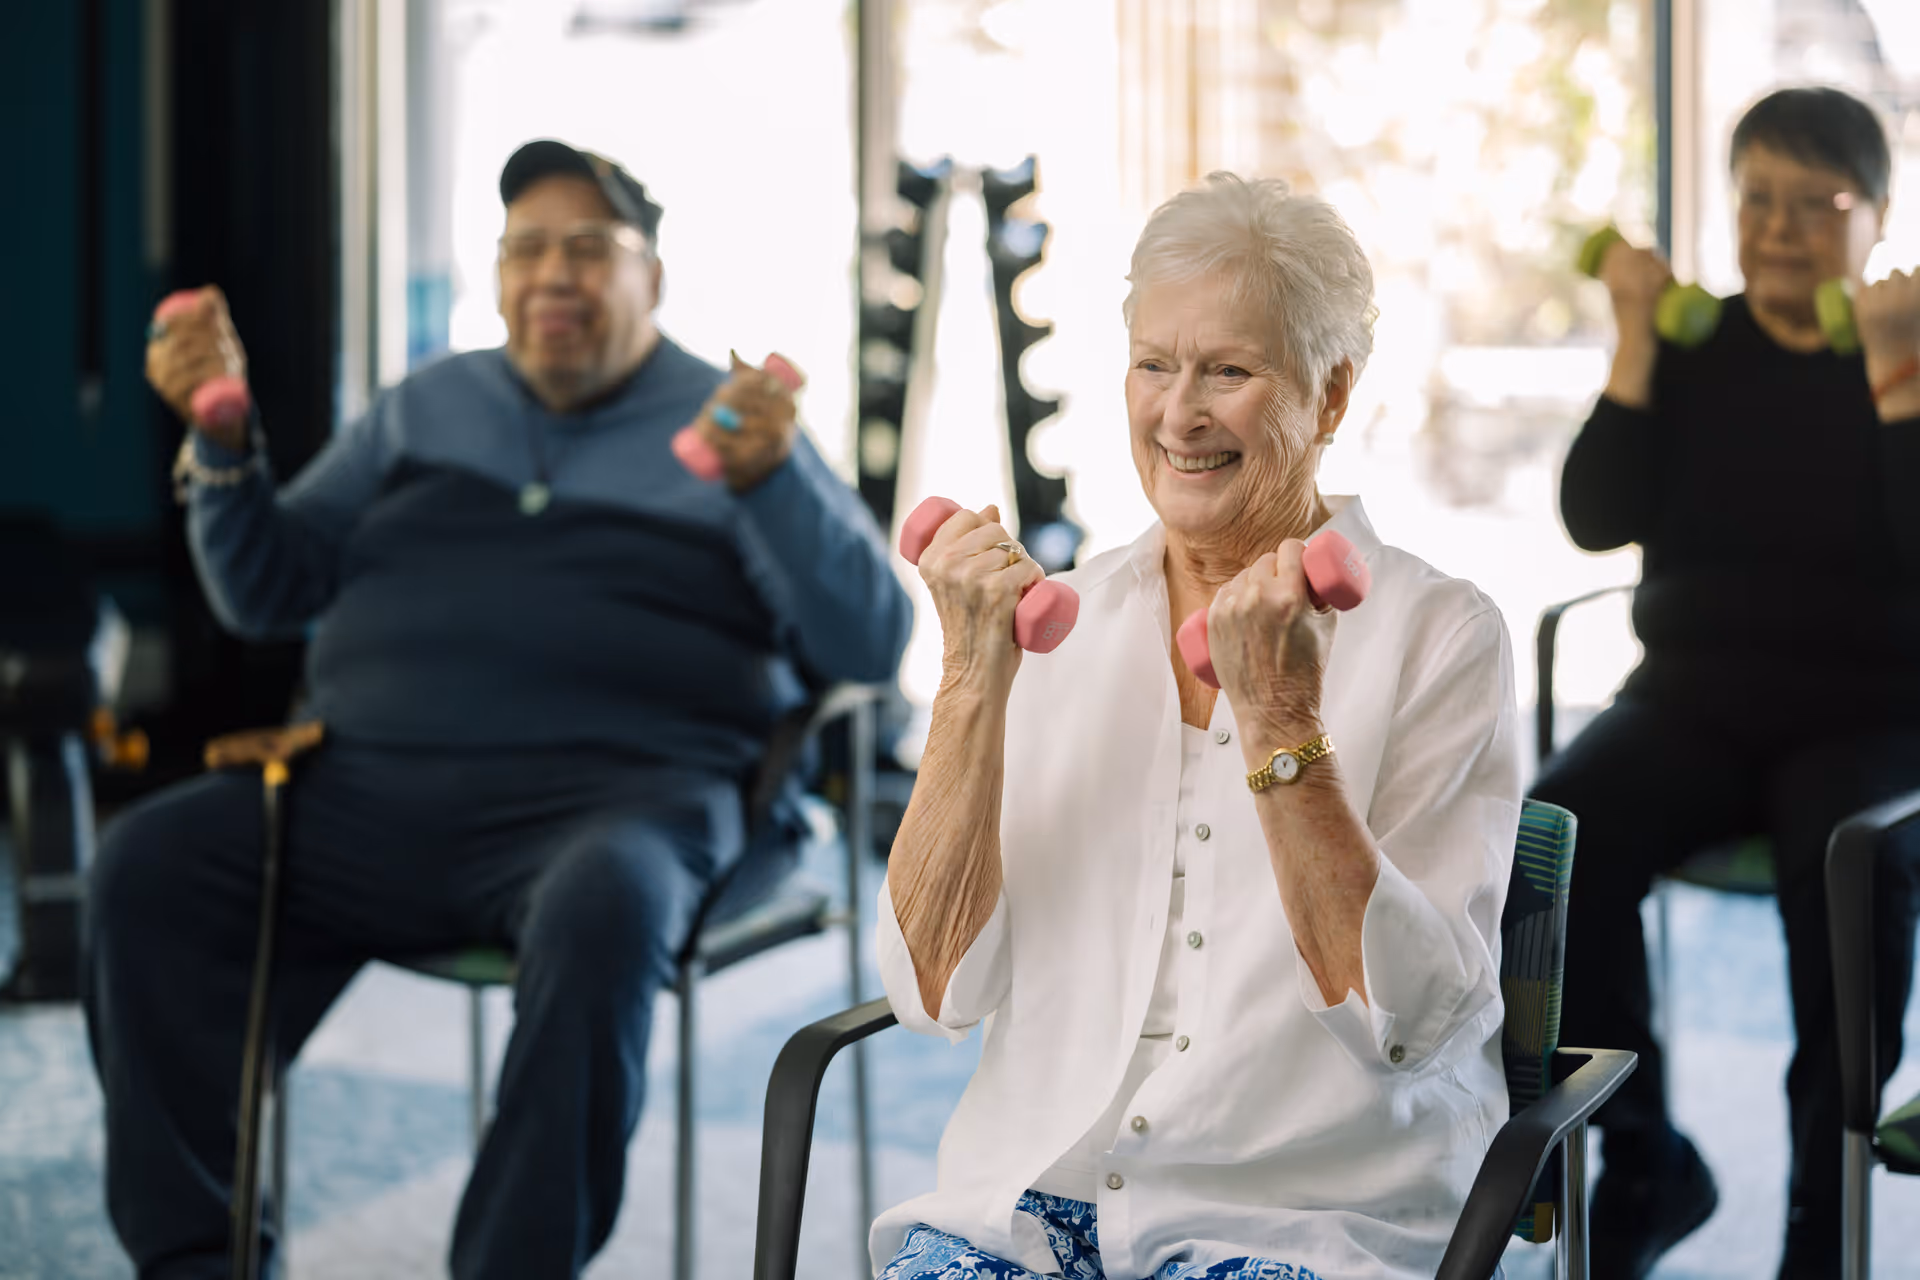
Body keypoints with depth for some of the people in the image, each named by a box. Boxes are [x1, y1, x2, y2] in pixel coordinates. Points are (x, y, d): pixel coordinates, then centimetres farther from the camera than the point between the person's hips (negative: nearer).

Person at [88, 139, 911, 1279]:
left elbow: (871, 645, -1)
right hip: (372, 790, 4)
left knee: (602, 906, -38)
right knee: (150, 864, -18)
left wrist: (774, 480, -17)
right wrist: (223, 436, 4)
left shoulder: (727, 425, 11)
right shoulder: (428, 411, 23)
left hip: (616, 792, -4)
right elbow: (268, 594, 21)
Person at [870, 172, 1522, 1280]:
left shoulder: (1439, 634, -1)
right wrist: (976, 682, -8)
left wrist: (1281, 722, -17)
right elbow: (937, 992, 0)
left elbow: (1414, 1024, -11)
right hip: (1034, 1185, 3)